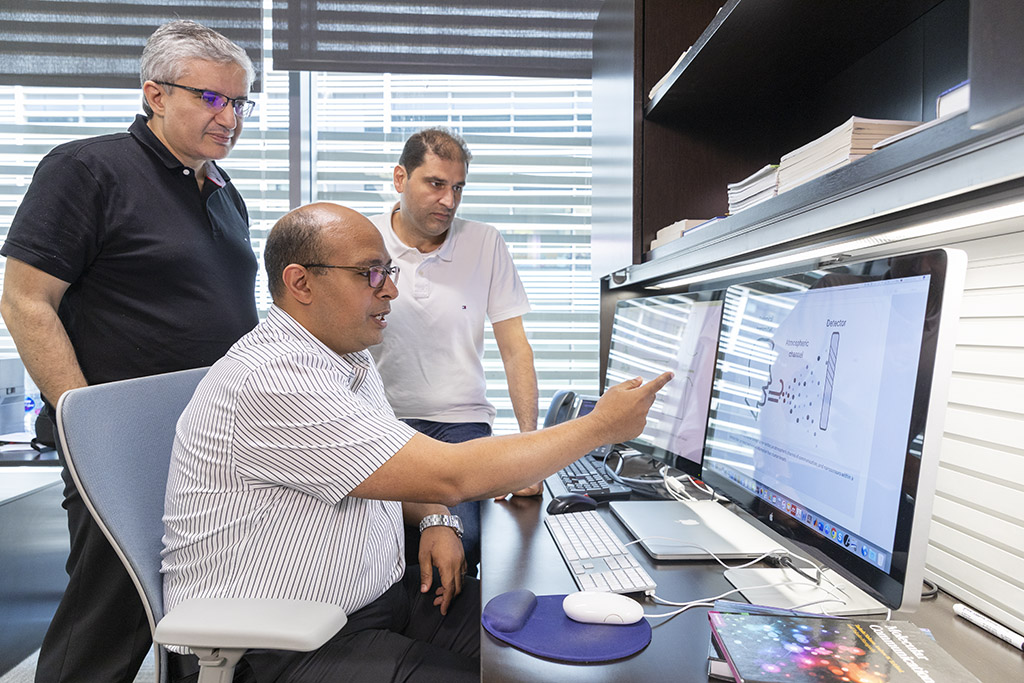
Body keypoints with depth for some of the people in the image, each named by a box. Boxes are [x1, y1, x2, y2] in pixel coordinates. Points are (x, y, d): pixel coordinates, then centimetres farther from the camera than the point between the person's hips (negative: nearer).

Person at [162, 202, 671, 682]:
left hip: (384, 594, 8)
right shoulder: (272, 381, -26)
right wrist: (600, 426, -20)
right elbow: (449, 476, -29)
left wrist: (434, 520, -2)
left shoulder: (351, 359, 7)